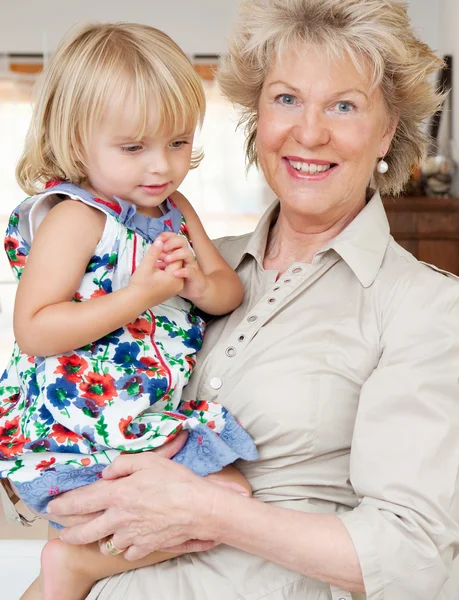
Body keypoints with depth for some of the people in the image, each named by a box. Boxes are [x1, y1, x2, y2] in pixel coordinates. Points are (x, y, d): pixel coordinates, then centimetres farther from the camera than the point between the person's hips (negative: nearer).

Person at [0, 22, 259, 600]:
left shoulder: (175, 209, 9)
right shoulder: (75, 217, -16)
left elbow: (231, 292, 13)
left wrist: (200, 282, -12)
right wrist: (140, 295, -26)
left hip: (155, 416, 9)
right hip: (76, 436, -9)